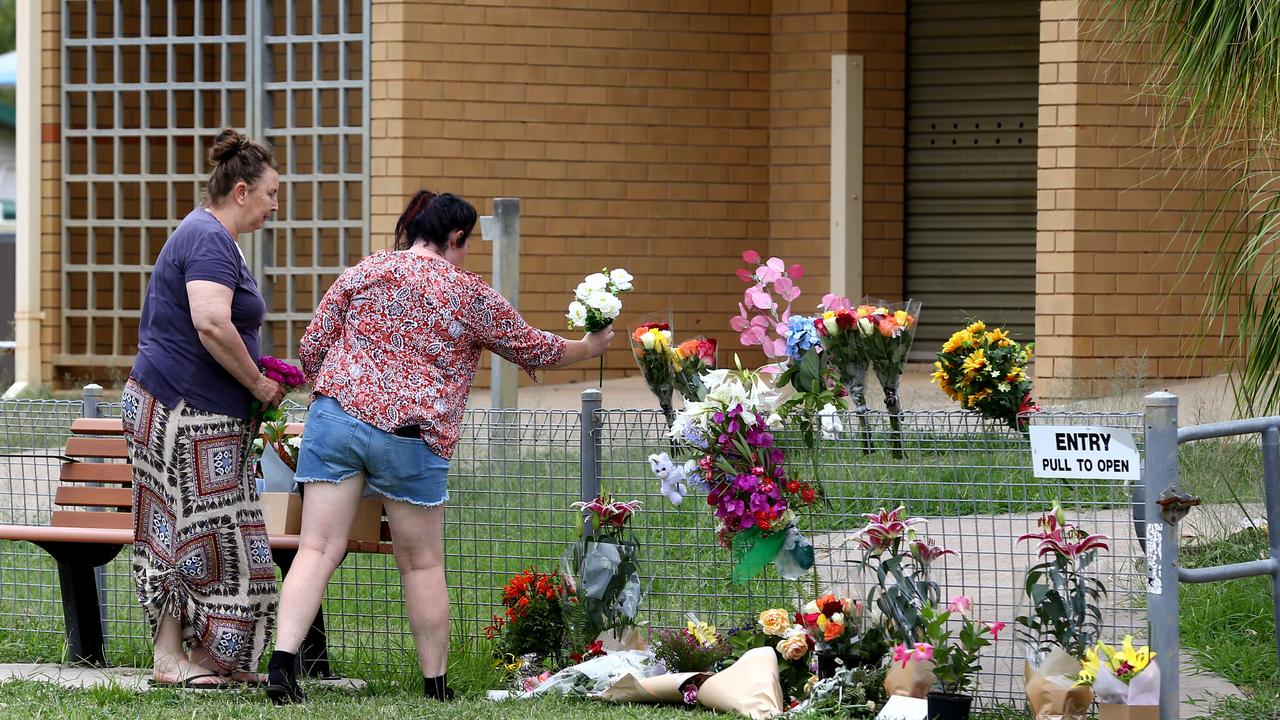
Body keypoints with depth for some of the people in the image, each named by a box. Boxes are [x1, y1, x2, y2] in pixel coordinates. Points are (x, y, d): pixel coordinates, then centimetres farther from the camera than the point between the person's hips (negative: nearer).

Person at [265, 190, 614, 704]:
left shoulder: (365, 272, 10)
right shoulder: (469, 295, 4)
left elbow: (311, 347, 9)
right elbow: (534, 349, 15)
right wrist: (589, 348, 33)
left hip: (336, 417, 2)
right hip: (411, 438, -2)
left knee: (318, 550, -2)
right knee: (422, 565, 10)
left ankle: (282, 662, -17)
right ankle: (435, 685, 17)